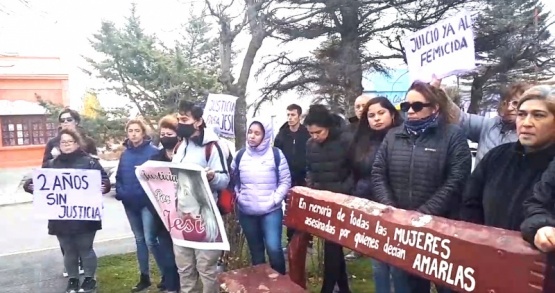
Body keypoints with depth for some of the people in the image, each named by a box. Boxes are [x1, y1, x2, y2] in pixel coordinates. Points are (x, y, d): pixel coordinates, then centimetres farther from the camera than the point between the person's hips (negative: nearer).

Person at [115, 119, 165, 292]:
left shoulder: (153, 151, -8)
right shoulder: (125, 154, 11)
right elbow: (119, 177, 15)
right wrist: (120, 193, -1)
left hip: (147, 202, -6)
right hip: (130, 204, 6)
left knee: (150, 240, -9)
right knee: (139, 239, 14)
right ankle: (144, 277, 26)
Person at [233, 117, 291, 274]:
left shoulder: (276, 154, -4)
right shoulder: (241, 155, 4)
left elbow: (285, 181, -2)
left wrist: (275, 200, -11)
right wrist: (237, 196, 3)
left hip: (271, 211, -3)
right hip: (246, 212, 3)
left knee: (274, 248, -13)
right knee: (255, 250, 14)